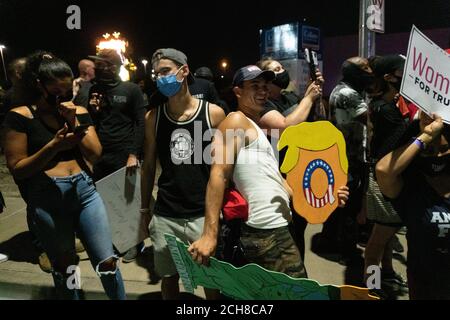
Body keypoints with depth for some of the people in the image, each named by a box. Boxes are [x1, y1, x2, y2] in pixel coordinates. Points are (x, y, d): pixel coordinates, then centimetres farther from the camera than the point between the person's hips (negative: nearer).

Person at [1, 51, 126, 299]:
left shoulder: (79, 112, 7)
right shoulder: (20, 117, -3)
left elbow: (95, 155, 1)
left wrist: (74, 122, -10)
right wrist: (54, 145, -18)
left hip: (85, 190, 3)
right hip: (47, 198, -2)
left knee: (107, 262, 3)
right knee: (65, 268, 13)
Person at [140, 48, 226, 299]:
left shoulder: (213, 113, -5)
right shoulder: (153, 117, 2)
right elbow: (149, 166, 9)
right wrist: (144, 208, 9)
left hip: (205, 214, -2)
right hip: (165, 217, 2)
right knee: (169, 276, 15)